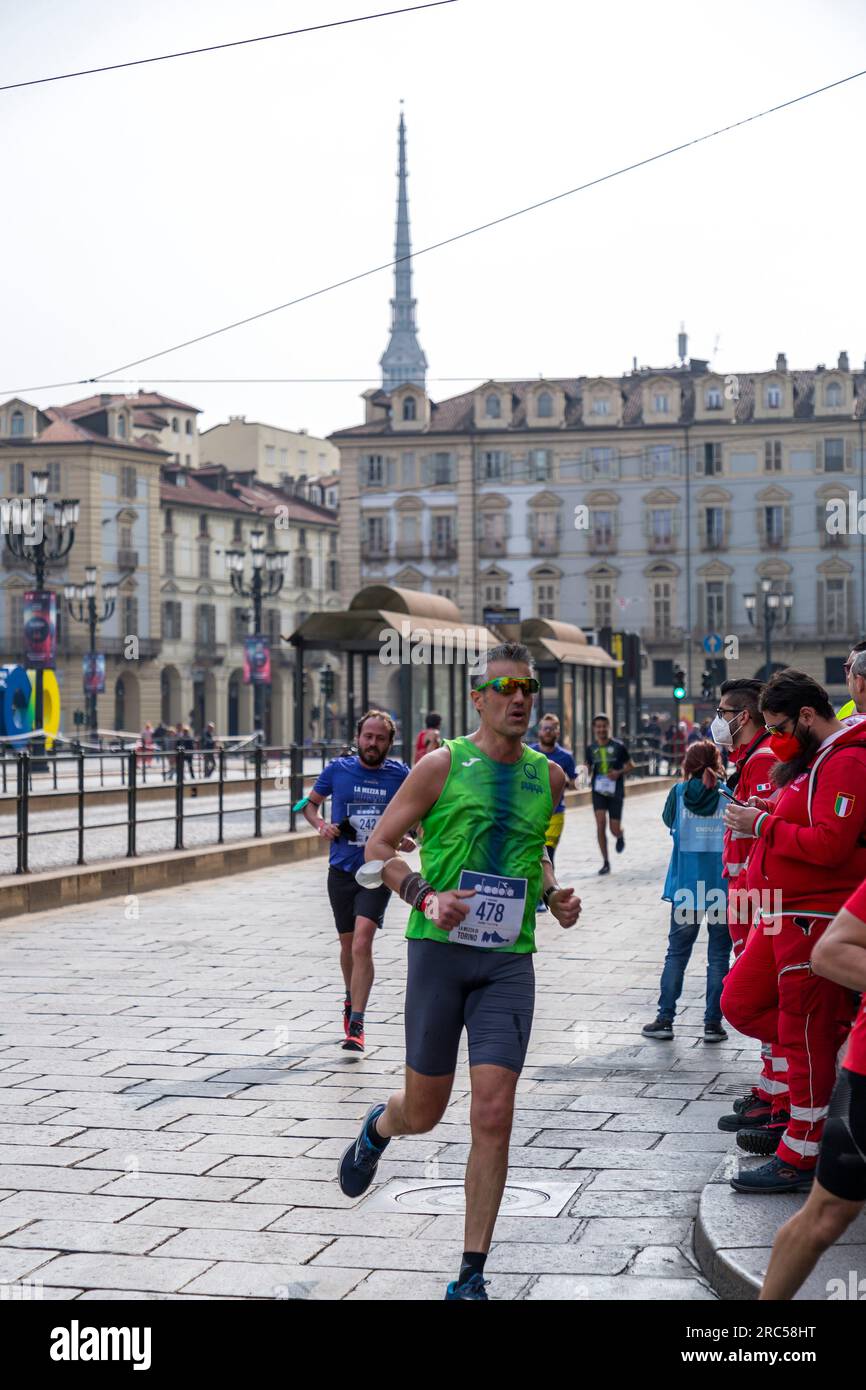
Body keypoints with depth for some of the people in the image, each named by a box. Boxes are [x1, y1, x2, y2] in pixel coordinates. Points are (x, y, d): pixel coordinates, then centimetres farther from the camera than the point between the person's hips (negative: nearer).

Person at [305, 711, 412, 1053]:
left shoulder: (400, 775, -1)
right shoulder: (337, 769, -1)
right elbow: (310, 802, 13)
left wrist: (410, 838, -6)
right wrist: (321, 825, -7)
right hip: (342, 870, 2)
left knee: (362, 943, -17)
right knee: (348, 945, 14)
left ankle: (356, 1025, -16)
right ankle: (351, 1000, 42)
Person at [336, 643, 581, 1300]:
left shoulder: (548, 775, 9)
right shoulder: (443, 765, -4)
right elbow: (378, 846, -1)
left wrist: (553, 893, 7)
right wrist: (424, 896, -16)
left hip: (509, 961, 3)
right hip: (440, 950, -2)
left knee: (493, 1115, -7)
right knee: (424, 1113, 7)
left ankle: (472, 1275, 4)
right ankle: (379, 1126, 47)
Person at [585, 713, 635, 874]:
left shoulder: (618, 746, -3)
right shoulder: (591, 748, 4)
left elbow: (630, 765, 4)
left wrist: (619, 772, -15)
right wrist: (586, 776, -6)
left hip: (615, 791, -1)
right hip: (598, 790, 1)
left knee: (615, 829, -1)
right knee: (600, 824, -13)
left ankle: (620, 837, 40)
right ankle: (605, 862, -3)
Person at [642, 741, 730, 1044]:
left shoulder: (680, 792, -1)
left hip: (686, 886, 1)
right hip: (722, 886, -1)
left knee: (676, 953, 10)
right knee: (718, 955, 6)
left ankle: (665, 1019, 9)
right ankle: (713, 1022, 6)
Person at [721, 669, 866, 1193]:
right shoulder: (814, 759, 17)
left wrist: (763, 825, -17)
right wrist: (773, 812, 6)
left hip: (816, 916, -11)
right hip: (782, 915, 11)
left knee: (806, 1037, -3)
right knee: (740, 1003, 13)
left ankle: (800, 1159, 5)